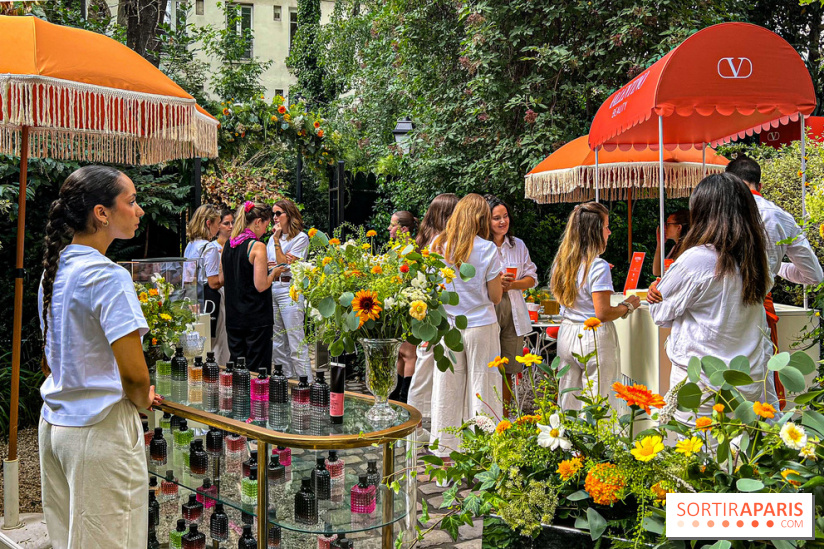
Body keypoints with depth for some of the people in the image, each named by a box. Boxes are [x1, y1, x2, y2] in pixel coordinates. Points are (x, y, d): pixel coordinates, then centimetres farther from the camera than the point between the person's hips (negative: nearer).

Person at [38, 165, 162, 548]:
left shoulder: (54, 269, 8)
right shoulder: (107, 276, -18)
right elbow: (135, 372, -24)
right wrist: (141, 400, -1)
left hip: (53, 425, 8)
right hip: (101, 430, -8)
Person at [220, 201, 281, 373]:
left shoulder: (228, 245, 7)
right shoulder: (257, 247, -14)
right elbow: (261, 286, -19)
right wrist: (273, 273, 1)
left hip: (233, 318, 7)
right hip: (256, 318, -7)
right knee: (257, 370, 1)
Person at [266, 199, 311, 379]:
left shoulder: (301, 238, -4)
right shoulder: (273, 237, 17)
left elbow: (285, 265, -11)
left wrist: (277, 240, -10)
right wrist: (275, 264, -2)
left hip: (289, 289, -7)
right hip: (271, 288, 7)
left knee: (296, 340, -9)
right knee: (276, 341, 9)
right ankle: (286, 378, 17)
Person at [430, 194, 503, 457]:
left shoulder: (438, 245, -1)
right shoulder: (487, 249, -8)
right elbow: (495, 296, -4)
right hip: (480, 325, -3)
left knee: (446, 388, 10)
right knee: (482, 387, 5)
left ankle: (444, 451, 19)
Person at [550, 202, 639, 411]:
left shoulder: (563, 261, 5)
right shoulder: (598, 266, -16)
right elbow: (602, 314, -18)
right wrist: (628, 306, -1)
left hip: (567, 332, 7)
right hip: (594, 338, -7)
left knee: (569, 403, 13)